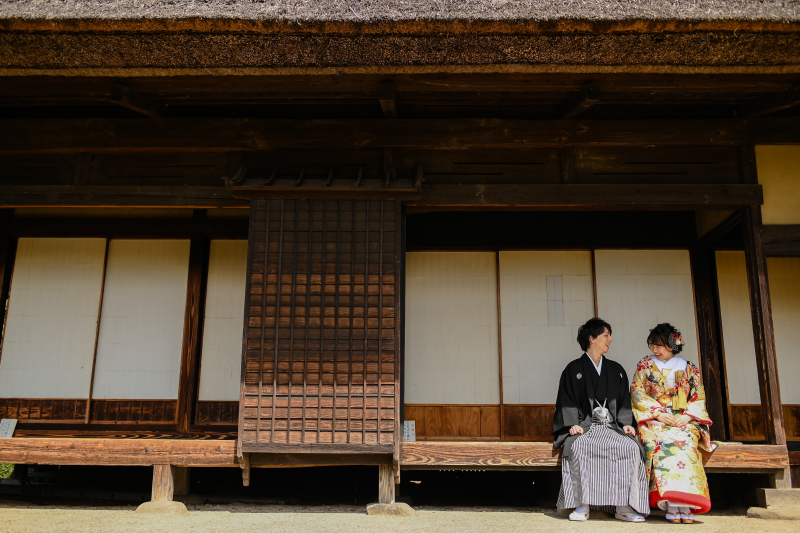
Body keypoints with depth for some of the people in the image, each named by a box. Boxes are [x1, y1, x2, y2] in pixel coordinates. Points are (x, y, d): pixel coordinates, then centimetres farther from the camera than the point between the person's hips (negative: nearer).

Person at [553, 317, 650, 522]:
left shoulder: (616, 370, 22)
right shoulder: (574, 369, 10)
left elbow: (624, 401, 19)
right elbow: (567, 401, 3)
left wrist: (626, 423, 0)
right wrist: (573, 424, -13)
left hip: (612, 426, 3)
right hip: (583, 426, -3)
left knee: (632, 447, -28)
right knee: (578, 447, -36)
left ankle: (624, 507, -24)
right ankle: (582, 506, -29)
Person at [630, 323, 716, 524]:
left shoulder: (689, 369, 15)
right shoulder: (645, 366, 13)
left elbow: (699, 398, 9)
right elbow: (637, 394, 4)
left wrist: (687, 416, -10)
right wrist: (658, 413, -10)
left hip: (684, 422, 1)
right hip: (654, 421, -1)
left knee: (685, 444, -33)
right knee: (660, 443, -33)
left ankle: (684, 505, -37)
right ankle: (672, 505, -36)